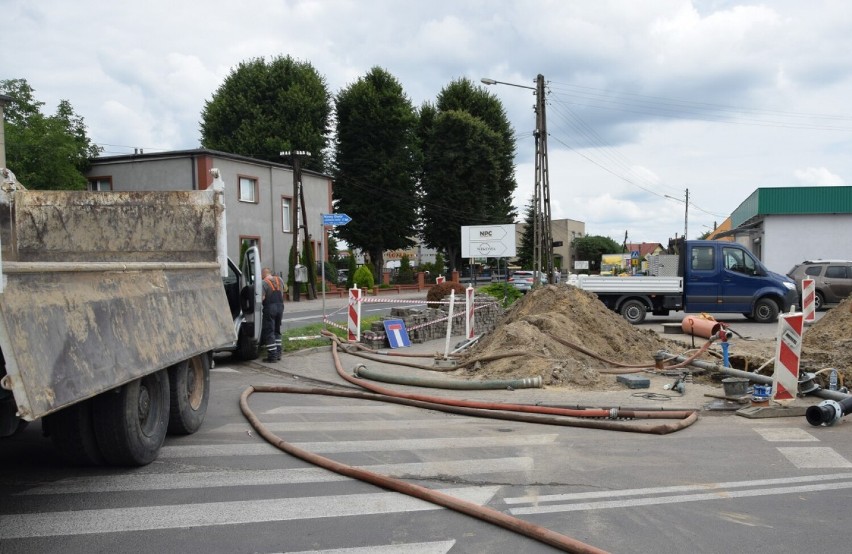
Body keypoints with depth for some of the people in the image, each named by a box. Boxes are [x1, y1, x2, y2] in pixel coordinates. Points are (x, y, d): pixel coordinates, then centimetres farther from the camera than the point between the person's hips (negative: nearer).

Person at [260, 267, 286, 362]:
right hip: (280, 306, 6)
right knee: (277, 330, 18)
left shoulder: (264, 283, -12)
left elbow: (262, 297, -21)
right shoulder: (279, 279, 8)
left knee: (269, 332, 0)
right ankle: (278, 353, 19)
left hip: (269, 308, -6)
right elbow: (285, 289, 26)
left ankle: (272, 355, -3)